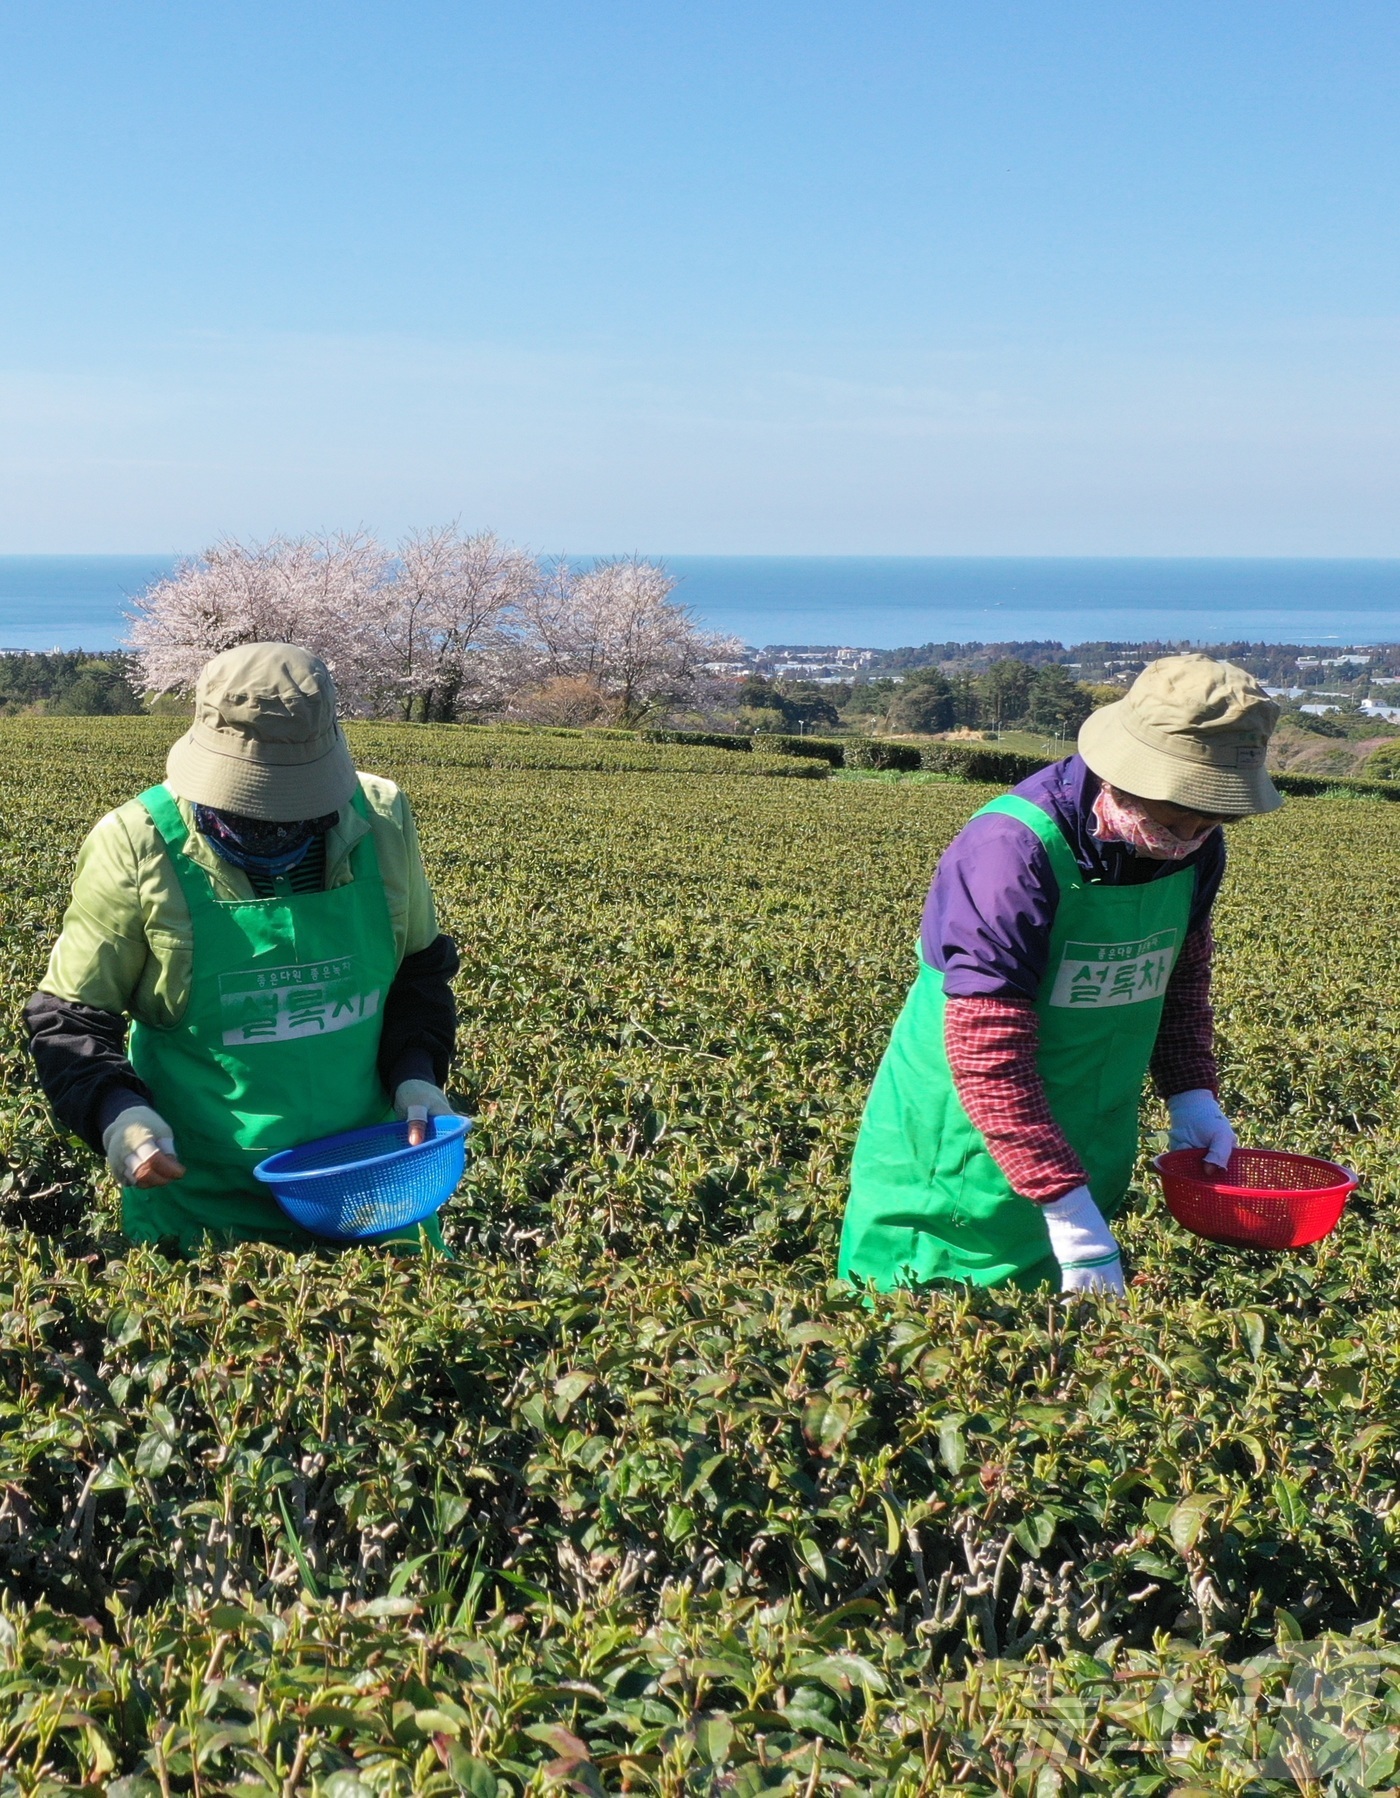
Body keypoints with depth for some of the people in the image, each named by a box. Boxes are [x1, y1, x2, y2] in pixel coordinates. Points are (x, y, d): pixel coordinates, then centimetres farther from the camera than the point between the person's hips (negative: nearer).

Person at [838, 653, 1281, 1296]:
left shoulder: (1194, 848, -4)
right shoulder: (1011, 852, -29)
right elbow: (988, 1052, -30)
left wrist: (1191, 1089, 2)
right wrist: (1068, 1209, -31)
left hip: (1087, 1149, 6)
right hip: (960, 1155, -6)